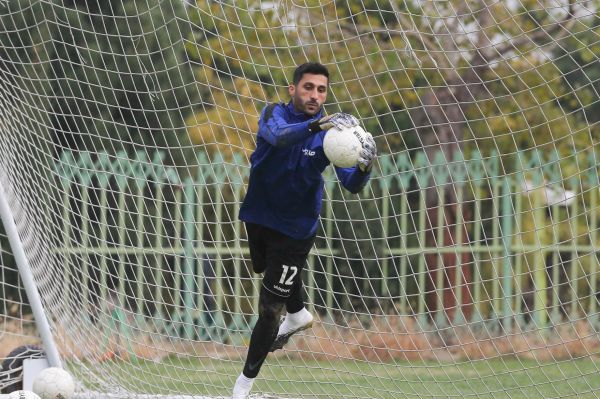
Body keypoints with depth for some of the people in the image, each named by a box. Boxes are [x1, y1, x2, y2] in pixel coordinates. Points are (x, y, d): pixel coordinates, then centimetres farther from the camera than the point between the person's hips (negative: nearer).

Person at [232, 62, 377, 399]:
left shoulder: (331, 133, -16)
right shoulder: (275, 114, -15)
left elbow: (351, 185, -24)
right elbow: (278, 136, -40)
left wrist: (364, 169, -48)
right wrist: (314, 125, -59)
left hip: (295, 229, -3)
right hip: (259, 216, 3)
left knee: (270, 307, -2)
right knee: (271, 270, 30)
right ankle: (299, 314, 60)